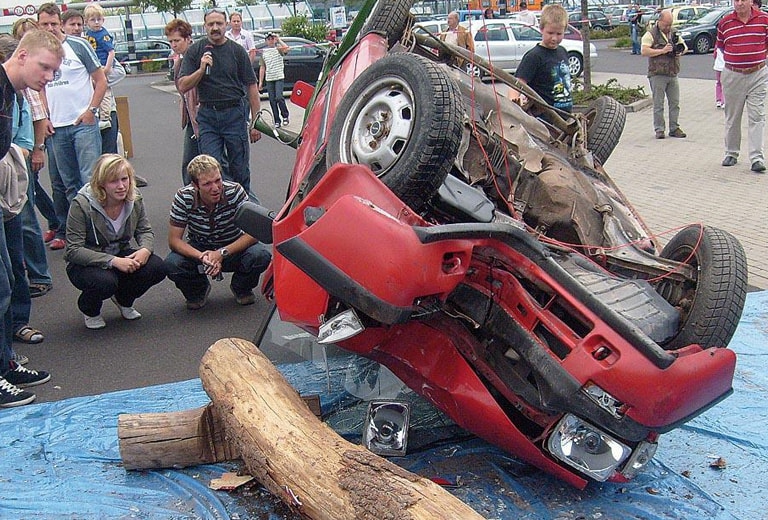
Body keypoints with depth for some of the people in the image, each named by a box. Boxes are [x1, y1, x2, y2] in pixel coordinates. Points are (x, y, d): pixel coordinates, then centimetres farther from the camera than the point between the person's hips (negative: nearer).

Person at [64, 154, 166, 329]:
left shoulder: (134, 199, -9)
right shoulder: (82, 205, -24)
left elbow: (145, 231, 3)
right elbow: (73, 251, -24)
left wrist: (145, 249, -23)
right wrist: (112, 261, -35)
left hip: (121, 256, 5)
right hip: (85, 263, -5)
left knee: (157, 268, -21)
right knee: (104, 281, -37)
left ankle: (124, 301, 12)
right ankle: (89, 310, 3)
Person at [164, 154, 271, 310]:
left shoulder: (234, 191, -24)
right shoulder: (184, 197, -21)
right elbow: (174, 240, -17)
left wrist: (222, 253, -33)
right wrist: (201, 256, -35)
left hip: (233, 248, -1)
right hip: (199, 249, 1)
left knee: (261, 255, -31)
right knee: (171, 264, -29)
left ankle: (241, 288, 5)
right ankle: (198, 290, 7)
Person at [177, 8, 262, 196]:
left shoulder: (237, 51, 3)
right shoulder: (195, 51, 4)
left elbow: (251, 87, 3)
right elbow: (183, 86, -1)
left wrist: (255, 122, 0)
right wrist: (201, 69, -16)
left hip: (235, 114, 0)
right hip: (207, 116, 1)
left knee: (239, 168, 7)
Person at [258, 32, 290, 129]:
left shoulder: (278, 48, 0)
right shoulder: (263, 52, 11)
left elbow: (286, 49, -25)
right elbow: (262, 67, 13)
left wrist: (279, 40, -16)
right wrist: (260, 82, 10)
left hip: (279, 78, -4)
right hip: (269, 79, 4)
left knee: (279, 98, -15)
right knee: (272, 101, 4)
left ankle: (285, 116, 5)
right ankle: (277, 121, 11)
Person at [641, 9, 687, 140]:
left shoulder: (673, 34, 16)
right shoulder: (651, 34, -4)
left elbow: (684, 46, 25)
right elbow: (644, 51, -16)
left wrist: (681, 49, 1)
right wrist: (662, 51, -18)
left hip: (673, 75, 6)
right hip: (657, 74, -6)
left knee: (675, 103, 6)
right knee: (658, 104, -2)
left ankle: (674, 128, 14)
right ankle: (659, 129, 5)